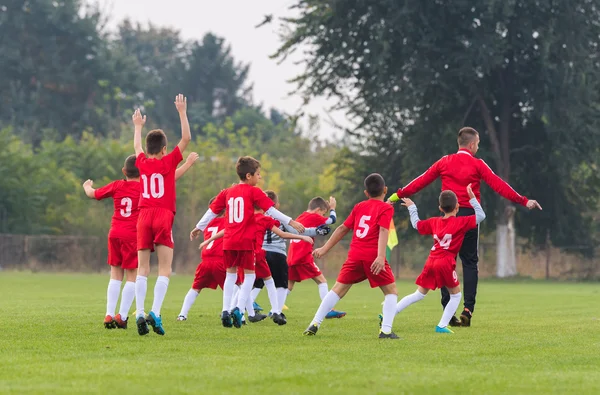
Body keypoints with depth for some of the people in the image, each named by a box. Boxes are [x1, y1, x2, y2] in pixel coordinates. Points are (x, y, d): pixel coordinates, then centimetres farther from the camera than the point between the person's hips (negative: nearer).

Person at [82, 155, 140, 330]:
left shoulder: (116, 186, 7)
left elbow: (92, 194, 21)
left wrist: (87, 186, 41)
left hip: (115, 234, 4)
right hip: (133, 235, -4)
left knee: (115, 276, 10)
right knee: (131, 277, 1)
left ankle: (109, 315, 4)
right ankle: (122, 317, -5)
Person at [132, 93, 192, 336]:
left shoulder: (142, 163, 11)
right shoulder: (168, 162, 0)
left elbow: (137, 146, 33)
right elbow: (186, 138, 1)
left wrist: (138, 126, 49)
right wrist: (182, 112, 7)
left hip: (144, 217, 4)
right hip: (164, 217, -4)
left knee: (142, 270, 3)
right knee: (164, 270, -5)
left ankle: (140, 314, -10)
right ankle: (155, 313, -20)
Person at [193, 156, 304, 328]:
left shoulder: (227, 192, 13)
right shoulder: (254, 192, -2)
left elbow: (212, 211, 19)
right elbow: (271, 210, -6)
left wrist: (199, 228, 32)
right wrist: (290, 222, -3)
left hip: (228, 241, 5)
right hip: (245, 241, -5)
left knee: (230, 274, 14)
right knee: (249, 275, 4)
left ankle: (225, 311, 7)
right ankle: (239, 309, -9)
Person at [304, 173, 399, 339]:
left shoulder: (359, 207, 18)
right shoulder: (386, 208, 3)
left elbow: (343, 228, 21)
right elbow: (383, 231, -12)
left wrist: (325, 248, 27)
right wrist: (381, 257, -22)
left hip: (354, 255, 4)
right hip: (373, 256, -4)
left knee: (338, 289, 11)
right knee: (391, 291, 8)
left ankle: (315, 324, 3)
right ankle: (386, 330, -7)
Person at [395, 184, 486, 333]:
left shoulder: (434, 222, 13)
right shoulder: (461, 222, -2)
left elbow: (416, 224, 25)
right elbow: (481, 216, -1)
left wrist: (411, 207, 38)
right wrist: (472, 198, 4)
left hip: (431, 262, 5)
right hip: (446, 263, -5)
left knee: (419, 294, 15)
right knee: (456, 294, 10)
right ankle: (442, 326, 0)